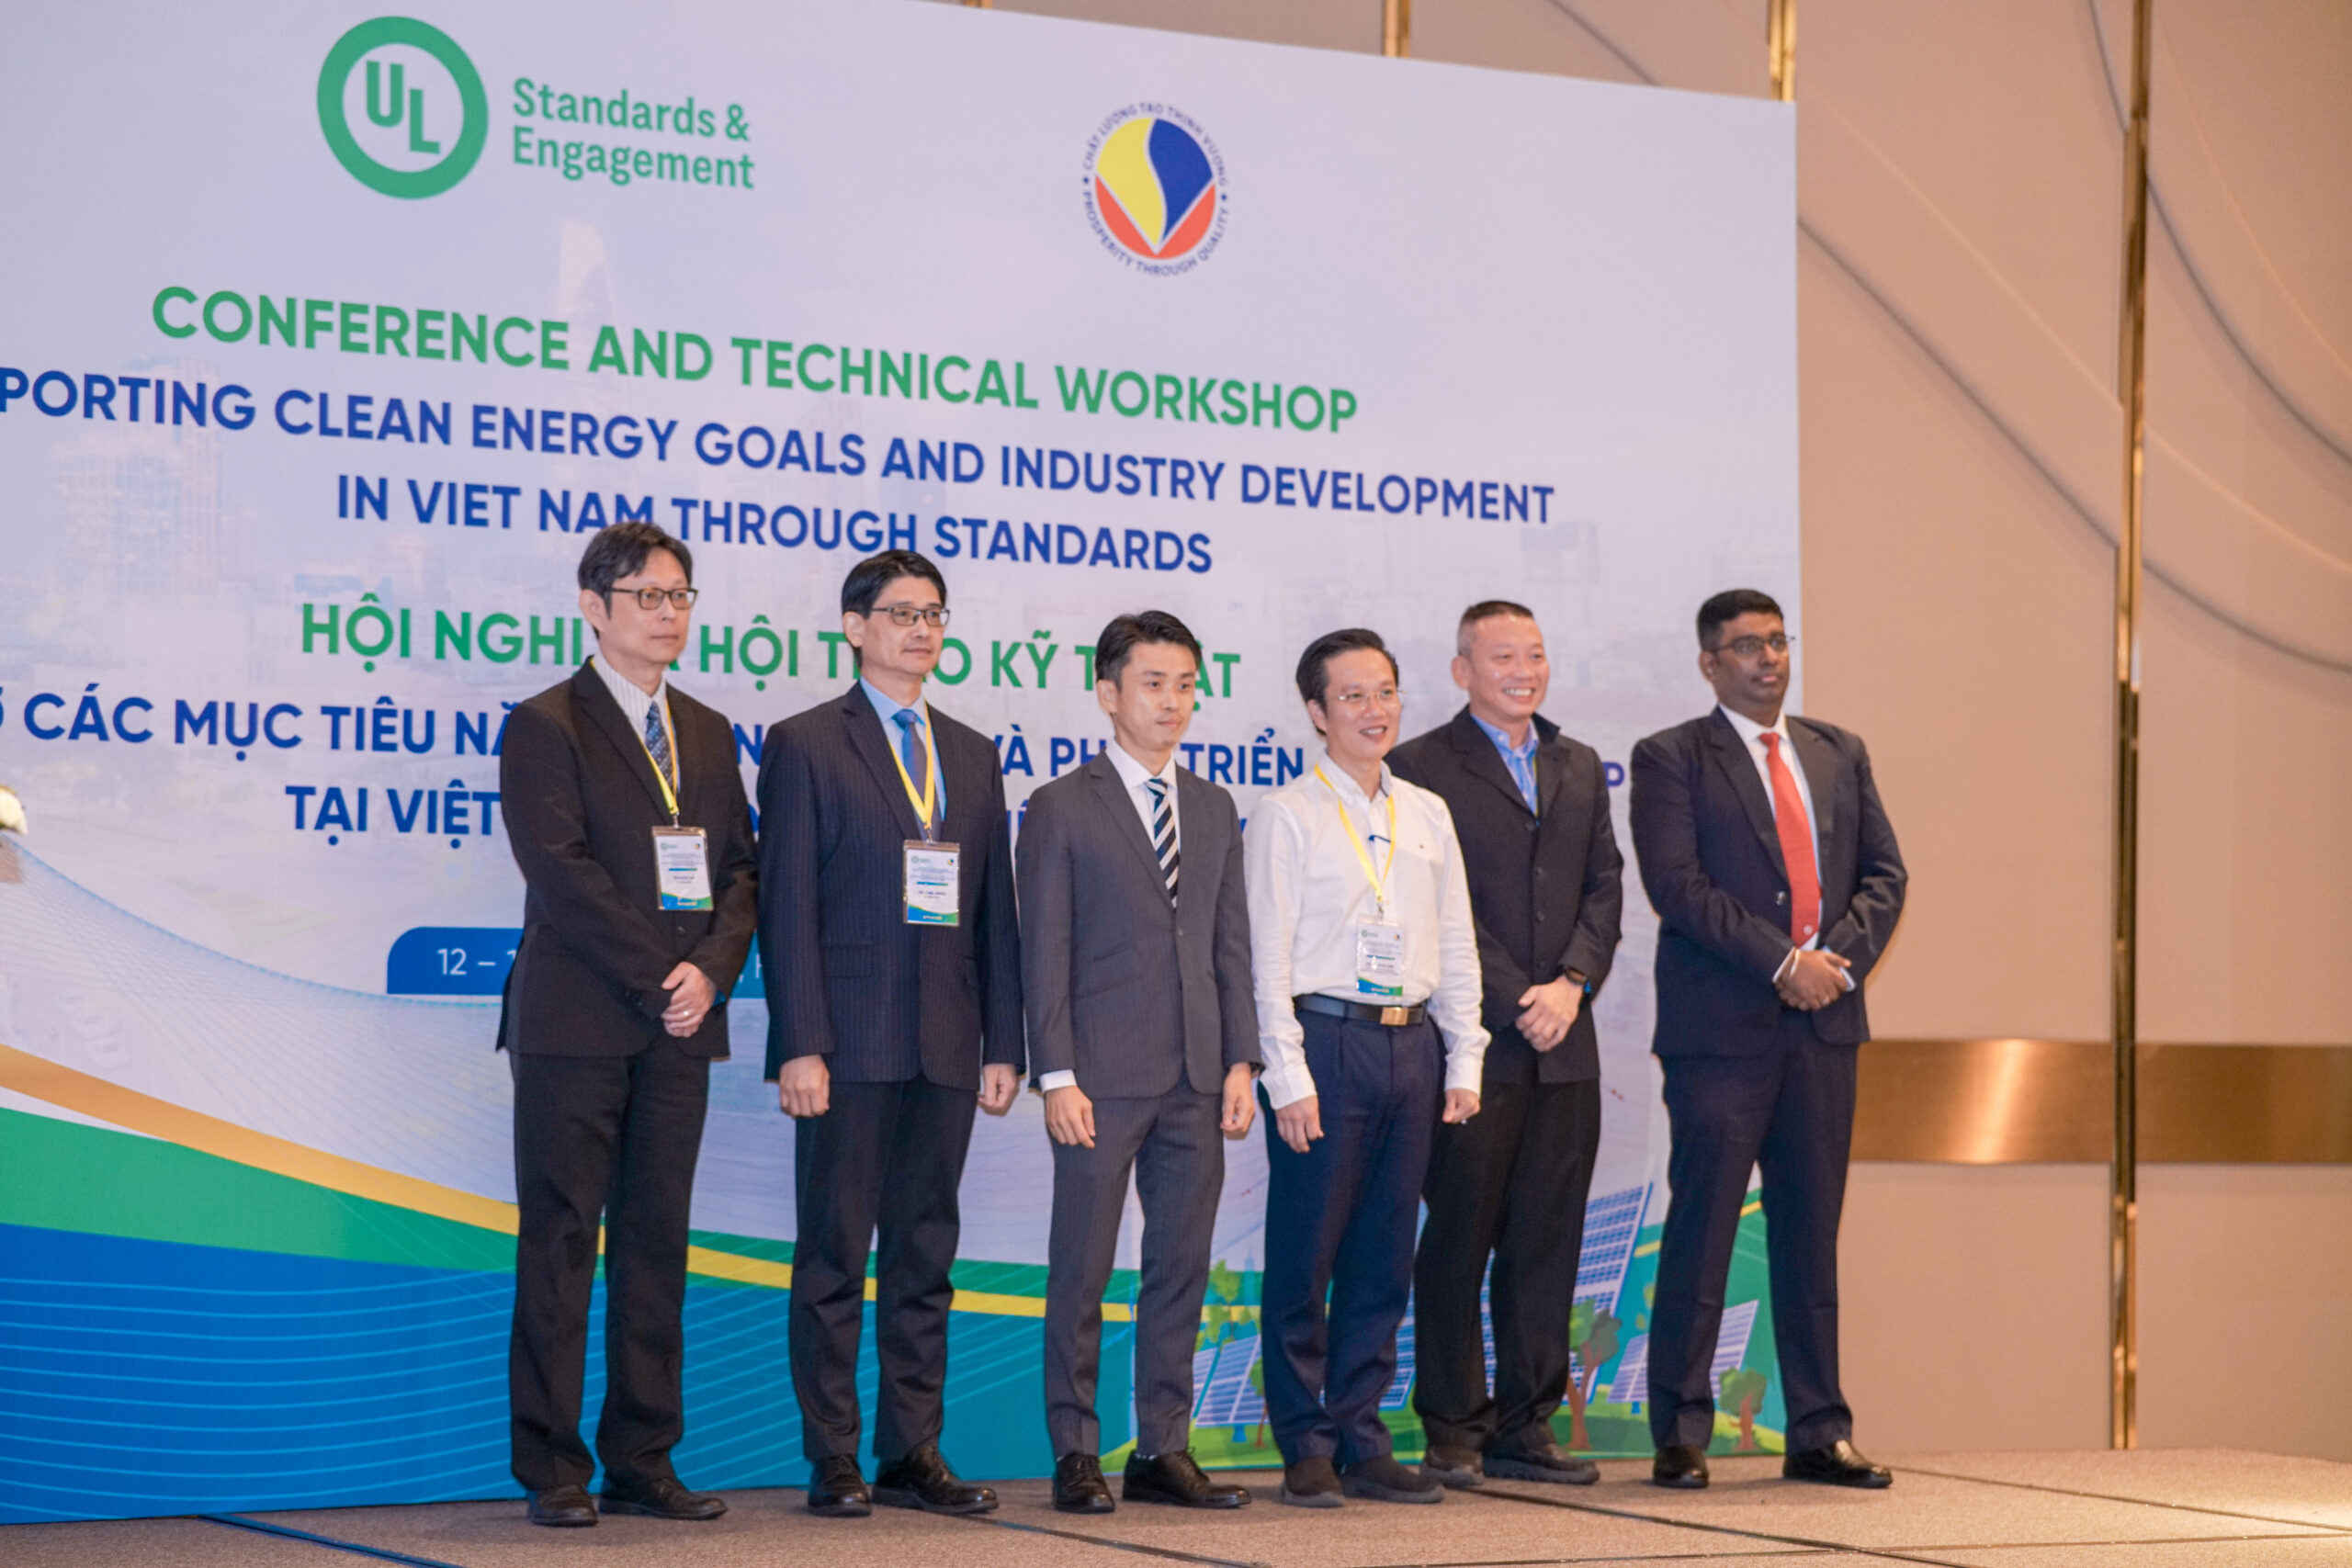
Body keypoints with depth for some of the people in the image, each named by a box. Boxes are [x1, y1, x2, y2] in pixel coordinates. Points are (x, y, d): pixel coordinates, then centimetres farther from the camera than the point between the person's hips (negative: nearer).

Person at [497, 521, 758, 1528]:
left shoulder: (708, 734, 16)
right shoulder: (545, 727, -3)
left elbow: (739, 869, 12)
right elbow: (562, 872, -12)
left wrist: (710, 970, -7)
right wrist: (657, 976, -14)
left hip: (680, 1028, 6)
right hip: (575, 1023, -6)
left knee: (657, 1244, 7)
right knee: (560, 1244, -2)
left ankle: (642, 1464, 11)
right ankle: (552, 1470, 2)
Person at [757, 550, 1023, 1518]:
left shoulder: (973, 756, 16)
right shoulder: (805, 745, 1)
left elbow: (995, 911, 14)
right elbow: (787, 906, -6)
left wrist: (1003, 1046, 7)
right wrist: (798, 1046, -13)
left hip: (946, 1048, 5)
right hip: (848, 1041, -5)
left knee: (925, 1255, 7)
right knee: (834, 1256, -1)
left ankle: (912, 1455, 13)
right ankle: (833, 1463, 4)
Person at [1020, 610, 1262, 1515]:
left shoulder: (1213, 810, 15)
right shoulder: (1062, 809, 0)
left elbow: (1231, 946, 14)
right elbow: (1045, 954, -4)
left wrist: (1241, 1060, 5)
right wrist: (1057, 1076, -11)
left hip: (1196, 1081, 5)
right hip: (1103, 1077, -5)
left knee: (1182, 1269, 7)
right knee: (1081, 1275, 0)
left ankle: (1163, 1452, 13)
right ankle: (1076, 1456, 6)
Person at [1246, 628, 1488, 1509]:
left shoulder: (1428, 815, 13)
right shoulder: (1287, 816, -2)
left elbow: (1456, 946, 15)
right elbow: (1269, 957, -6)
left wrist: (1463, 1062, 8)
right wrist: (1289, 1077, -12)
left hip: (1412, 1042, 5)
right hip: (1326, 1040, -5)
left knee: (1384, 1258, 7)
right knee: (1305, 1255, -2)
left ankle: (1363, 1443, 14)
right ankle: (1307, 1448, 6)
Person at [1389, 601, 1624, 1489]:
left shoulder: (1579, 768, 17)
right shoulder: (1424, 767, -2)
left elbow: (1604, 885, 12)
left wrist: (1572, 983, -5)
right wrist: (1516, 1000, -12)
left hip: (1564, 1044, 5)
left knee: (1548, 1242, 6)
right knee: (1460, 1239, -1)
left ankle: (1525, 1425, 13)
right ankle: (1453, 1431, 6)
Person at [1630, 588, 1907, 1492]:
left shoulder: (1839, 755, 16)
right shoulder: (1671, 760, 0)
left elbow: (1884, 872, 11)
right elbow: (1678, 886, -11)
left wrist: (1839, 955, -7)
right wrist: (1783, 962, -17)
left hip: (1824, 1024, 5)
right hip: (1722, 1028, -5)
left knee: (1812, 1232, 7)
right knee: (1701, 1229, -3)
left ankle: (1819, 1434, 11)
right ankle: (1681, 1433, 3)